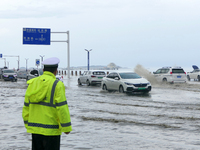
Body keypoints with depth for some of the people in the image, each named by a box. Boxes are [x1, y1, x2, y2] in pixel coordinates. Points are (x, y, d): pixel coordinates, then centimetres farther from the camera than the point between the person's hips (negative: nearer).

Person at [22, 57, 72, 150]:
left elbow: (26, 107, 11)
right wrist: (66, 127, -8)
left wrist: (28, 124, 20)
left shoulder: (32, 83, 7)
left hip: (35, 128, 6)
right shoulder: (57, 85, -11)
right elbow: (62, 107, -15)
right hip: (50, 130, -6)